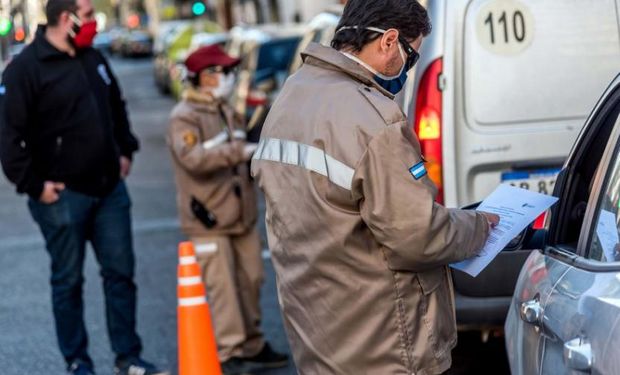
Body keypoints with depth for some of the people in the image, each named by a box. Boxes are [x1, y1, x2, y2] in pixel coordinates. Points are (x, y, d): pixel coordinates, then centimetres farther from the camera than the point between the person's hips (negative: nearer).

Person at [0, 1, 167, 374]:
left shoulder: (94, 59, 9)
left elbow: (117, 108, 26)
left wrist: (124, 151, 19)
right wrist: (34, 184, -16)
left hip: (110, 188, 6)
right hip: (63, 195, -6)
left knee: (120, 272, 9)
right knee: (69, 280, 4)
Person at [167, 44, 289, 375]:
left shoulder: (227, 112, 16)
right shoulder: (184, 118, -12)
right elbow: (193, 158, -29)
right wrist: (240, 151, -36)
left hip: (241, 215, 8)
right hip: (209, 220, -8)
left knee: (250, 282, 12)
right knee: (222, 287, -8)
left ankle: (251, 346, 23)